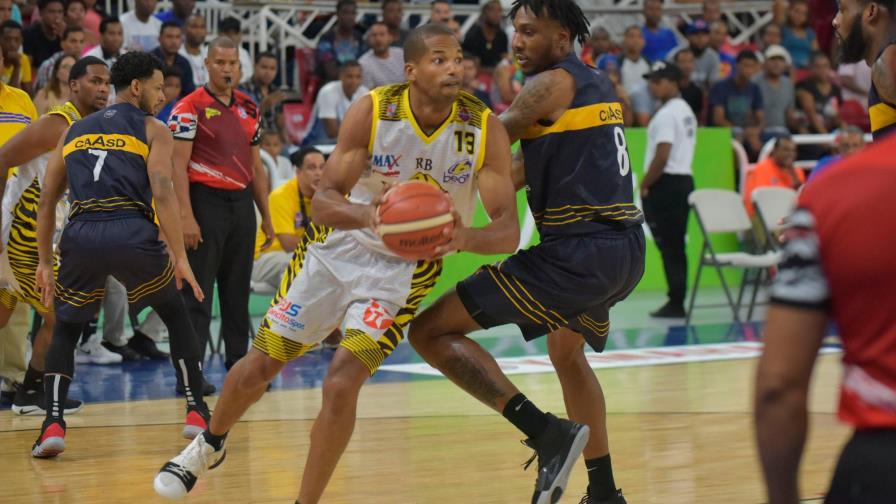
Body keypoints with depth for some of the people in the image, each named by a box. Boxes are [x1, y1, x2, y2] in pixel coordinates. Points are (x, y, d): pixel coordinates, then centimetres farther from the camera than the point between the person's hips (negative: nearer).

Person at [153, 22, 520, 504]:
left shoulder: (484, 129, -20)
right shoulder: (372, 111, -20)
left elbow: (509, 229, -21)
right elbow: (323, 201, -23)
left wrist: (466, 237, -44)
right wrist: (367, 215, -46)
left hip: (405, 265, -1)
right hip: (337, 246, 1)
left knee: (341, 384, -18)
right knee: (258, 366, 9)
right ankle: (210, 444, 40)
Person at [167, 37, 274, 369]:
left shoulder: (248, 108, 12)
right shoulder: (190, 107, -7)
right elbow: (178, 165, -11)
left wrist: (266, 216, 15)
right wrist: (186, 217, -19)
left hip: (241, 202, 6)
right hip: (206, 201, -6)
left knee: (238, 290, 12)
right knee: (198, 292, -5)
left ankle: (239, 364, 20)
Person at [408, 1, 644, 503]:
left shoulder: (552, 84, -7)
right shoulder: (600, 85, 19)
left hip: (579, 251, -9)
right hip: (627, 252, 9)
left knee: (430, 330, -8)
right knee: (567, 352, 36)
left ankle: (547, 433, -17)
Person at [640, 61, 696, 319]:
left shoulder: (666, 114, -14)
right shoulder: (686, 111, 16)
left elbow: (662, 156, -20)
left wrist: (644, 185, -10)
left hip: (666, 183, -9)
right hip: (685, 179, 9)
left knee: (669, 246, -7)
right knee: (677, 245, 10)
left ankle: (675, 303, -8)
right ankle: (677, 302, 11)